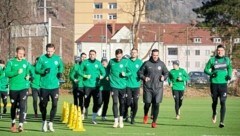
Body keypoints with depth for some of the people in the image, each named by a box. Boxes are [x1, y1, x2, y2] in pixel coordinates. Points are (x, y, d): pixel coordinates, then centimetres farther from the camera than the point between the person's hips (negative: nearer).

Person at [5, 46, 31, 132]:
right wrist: (17, 72, -24)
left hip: (24, 87, 0)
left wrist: (28, 76, -1)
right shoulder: (11, 62, -1)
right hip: (13, 88, 0)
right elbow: (7, 73, -11)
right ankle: (13, 123, 32)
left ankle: (21, 125, -18)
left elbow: (30, 71, 20)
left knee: (22, 106, -14)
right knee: (13, 106, 13)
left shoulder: (26, 63, 6)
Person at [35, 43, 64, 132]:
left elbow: (61, 66, 20)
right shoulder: (42, 58, -5)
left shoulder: (57, 58, 3)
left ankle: (50, 123, 5)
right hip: (44, 86, -1)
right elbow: (36, 69, -4)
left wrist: (60, 72, 1)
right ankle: (44, 122, 30)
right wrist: (43, 71, -23)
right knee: (43, 105, 10)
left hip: (54, 86, 1)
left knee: (54, 104, -8)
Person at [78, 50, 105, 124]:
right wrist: (84, 75, -15)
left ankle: (94, 118, 7)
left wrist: (102, 76, -13)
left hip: (96, 85, 1)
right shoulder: (85, 62, 2)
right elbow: (79, 71, 1)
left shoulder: (98, 63, 7)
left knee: (96, 102, -2)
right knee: (86, 101, -2)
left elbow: (103, 72, 8)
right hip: (87, 85, -1)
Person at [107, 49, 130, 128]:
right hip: (114, 85, 0)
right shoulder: (111, 61, 1)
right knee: (115, 102, -9)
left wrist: (125, 74, -19)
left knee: (122, 103, 10)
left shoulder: (125, 62, -4)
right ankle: (116, 120, -7)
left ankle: (121, 119, 26)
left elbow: (130, 72, 1)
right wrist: (109, 76, 7)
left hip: (122, 85, 0)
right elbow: (108, 69, 20)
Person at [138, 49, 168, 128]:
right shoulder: (146, 63, 0)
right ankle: (145, 115, 34)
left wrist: (164, 77, -4)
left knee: (156, 104, -5)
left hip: (158, 88, 1)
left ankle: (154, 121, 4)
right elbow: (140, 72, 5)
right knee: (147, 103, 1)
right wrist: (144, 78, -13)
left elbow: (166, 73, 17)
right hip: (148, 88, -1)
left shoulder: (161, 64, 6)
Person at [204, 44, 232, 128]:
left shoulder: (227, 60, 7)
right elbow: (206, 69, 3)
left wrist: (229, 75, 3)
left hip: (223, 84, 0)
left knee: (223, 102, -11)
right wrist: (211, 73, -17)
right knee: (215, 102, 11)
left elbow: (229, 68, 23)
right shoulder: (212, 60, 1)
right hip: (214, 83, 0)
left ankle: (222, 122, -9)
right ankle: (214, 114, 43)